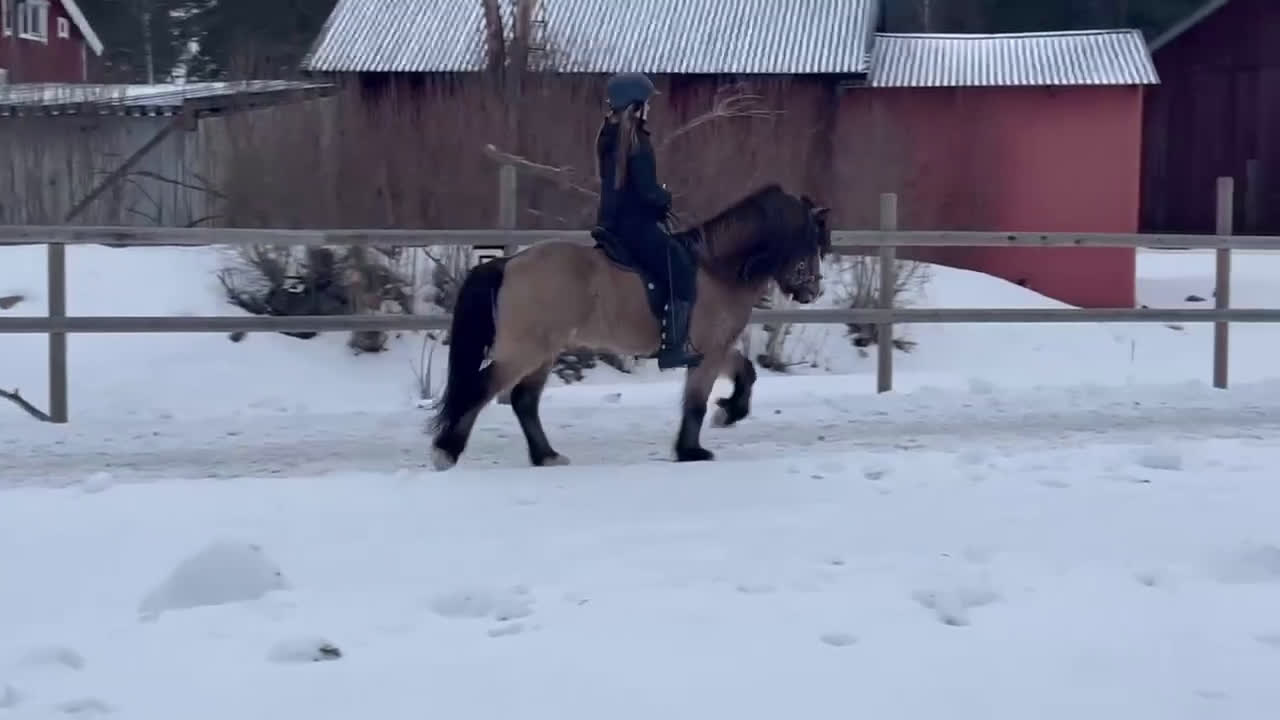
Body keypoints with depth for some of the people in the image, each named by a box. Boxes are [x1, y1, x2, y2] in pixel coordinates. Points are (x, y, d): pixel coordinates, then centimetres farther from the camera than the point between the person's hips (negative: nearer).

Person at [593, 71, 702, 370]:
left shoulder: (610, 136, 8)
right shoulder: (637, 141, -20)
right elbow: (647, 191, -23)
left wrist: (657, 202, 12)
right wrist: (666, 198, -1)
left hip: (611, 224, 10)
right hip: (637, 225, -10)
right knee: (683, 276, 0)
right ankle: (674, 347, -2)